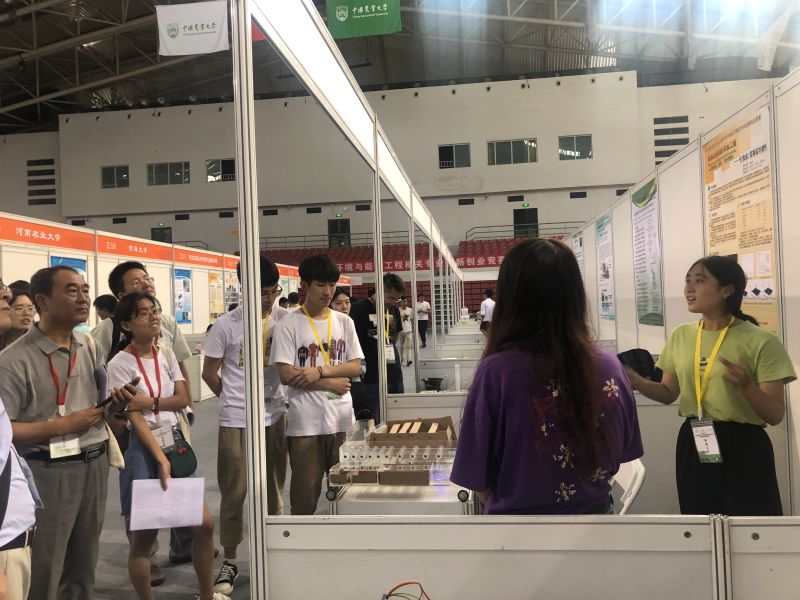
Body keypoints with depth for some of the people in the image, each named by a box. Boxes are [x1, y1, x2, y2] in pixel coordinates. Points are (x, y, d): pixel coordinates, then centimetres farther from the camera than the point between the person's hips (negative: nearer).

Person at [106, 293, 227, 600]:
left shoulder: (166, 354, 7)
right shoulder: (120, 364, -10)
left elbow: (183, 399, 0)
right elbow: (134, 418, -16)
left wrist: (150, 402, -16)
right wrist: (161, 459, -21)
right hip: (144, 450, -6)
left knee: (204, 522, 8)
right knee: (144, 533, 4)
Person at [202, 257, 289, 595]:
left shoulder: (284, 319, -3)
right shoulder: (226, 325, -8)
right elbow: (209, 373, 1)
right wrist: (235, 401, 8)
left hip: (275, 417, 2)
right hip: (235, 421, -2)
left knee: (273, 490, 12)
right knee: (233, 493, 6)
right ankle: (229, 563, 22)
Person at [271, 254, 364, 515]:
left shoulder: (344, 322, 7)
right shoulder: (289, 324, -5)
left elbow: (355, 367, 3)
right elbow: (286, 375, -11)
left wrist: (320, 370, -12)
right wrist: (332, 383, -10)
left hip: (342, 418, 4)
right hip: (306, 422, -4)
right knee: (305, 493, 3)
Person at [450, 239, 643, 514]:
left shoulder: (498, 371, -24)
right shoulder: (610, 367, -12)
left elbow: (480, 483, -16)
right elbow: (620, 455, 3)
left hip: (520, 509, -3)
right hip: (596, 509, 3)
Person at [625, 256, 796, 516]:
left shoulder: (761, 341, -10)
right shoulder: (680, 336, 5)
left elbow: (775, 415, -11)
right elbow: (669, 393, 10)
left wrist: (746, 386, -30)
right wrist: (638, 382, -9)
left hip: (743, 447, -4)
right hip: (693, 445, 4)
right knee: (699, 515, 17)